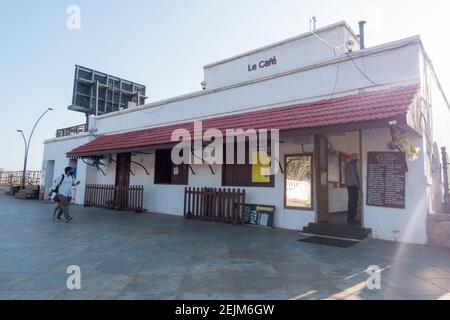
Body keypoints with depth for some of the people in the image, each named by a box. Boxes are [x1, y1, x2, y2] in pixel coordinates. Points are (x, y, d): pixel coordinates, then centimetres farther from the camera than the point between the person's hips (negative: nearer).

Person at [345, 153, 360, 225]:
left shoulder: (348, 164, 16)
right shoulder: (353, 165, -12)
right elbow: (354, 176, -17)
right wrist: (358, 185, -10)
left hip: (349, 185, 10)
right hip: (353, 185, -10)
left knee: (351, 201, 12)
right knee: (353, 202, -8)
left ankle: (350, 218, 16)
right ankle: (351, 219, -6)